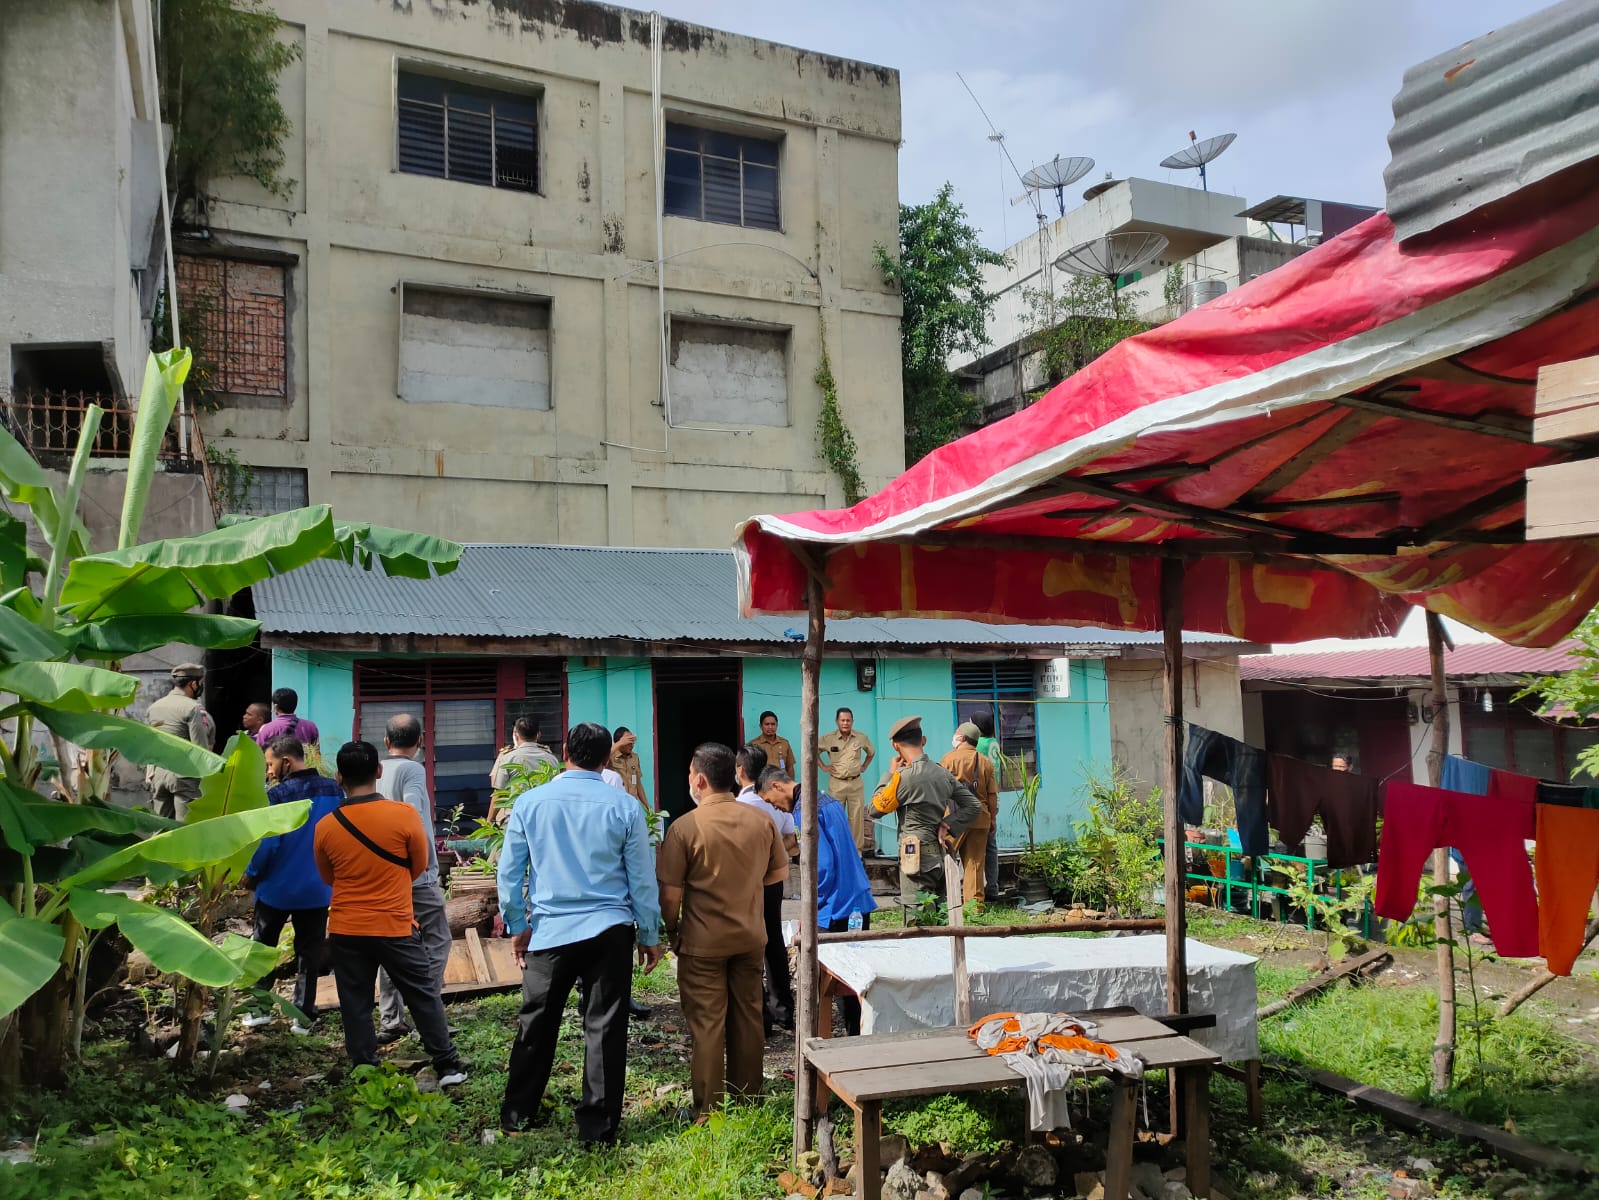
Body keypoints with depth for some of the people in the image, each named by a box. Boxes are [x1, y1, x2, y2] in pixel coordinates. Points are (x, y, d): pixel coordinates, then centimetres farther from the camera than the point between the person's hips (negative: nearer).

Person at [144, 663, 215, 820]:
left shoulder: (153, 707, 11)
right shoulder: (194, 708, -11)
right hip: (184, 774, -7)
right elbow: (201, 748, -14)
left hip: (156, 773, 7)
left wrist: (148, 773, 22)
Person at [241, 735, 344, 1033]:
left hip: (277, 888, -3)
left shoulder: (277, 795, -16)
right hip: (318, 889, 3)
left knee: (261, 946, 17)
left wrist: (250, 874, 0)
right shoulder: (334, 791, -2)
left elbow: (266, 844, -15)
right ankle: (303, 1016, 11)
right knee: (309, 952, 10)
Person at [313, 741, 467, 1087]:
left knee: (355, 1005, 12)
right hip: (394, 926, -1)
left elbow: (328, 878, 8)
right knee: (423, 996, 11)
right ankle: (447, 1066, 17)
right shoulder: (404, 815, -14)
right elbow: (419, 866, 0)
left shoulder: (325, 827, -8)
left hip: (345, 930, 2)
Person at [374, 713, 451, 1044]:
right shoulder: (413, 769, -12)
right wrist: (427, 855, -16)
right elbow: (413, 815, -25)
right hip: (416, 875, -6)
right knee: (436, 942, 5)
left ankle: (392, 1021, 16)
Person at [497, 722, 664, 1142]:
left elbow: (509, 872, 3)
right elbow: (642, 879, -1)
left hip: (549, 932, 1)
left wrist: (517, 926, 14)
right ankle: (597, 1128, 14)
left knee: (536, 1025, 16)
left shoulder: (529, 803, -3)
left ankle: (517, 1115, 31)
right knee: (604, 1028, 7)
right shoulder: (625, 808, -6)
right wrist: (650, 936, 9)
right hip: (609, 933, -1)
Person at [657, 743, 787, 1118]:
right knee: (747, 1020, 15)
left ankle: (708, 1112, 15)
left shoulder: (685, 826, -18)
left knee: (706, 1025, 7)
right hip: (751, 937, 4)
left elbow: (670, 893, -15)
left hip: (703, 943, -4)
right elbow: (780, 871, 7)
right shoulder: (761, 820, -5)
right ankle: (748, 1103, 27)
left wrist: (672, 931, 2)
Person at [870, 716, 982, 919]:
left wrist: (890, 773, 5)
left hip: (916, 857, -8)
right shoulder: (943, 773, 7)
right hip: (940, 855, 8)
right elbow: (973, 805, 11)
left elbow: (875, 807, -3)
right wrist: (948, 825, 5)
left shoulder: (904, 776, -15)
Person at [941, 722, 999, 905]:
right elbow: (993, 794, 9)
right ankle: (974, 900, 6)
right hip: (980, 819, 4)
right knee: (975, 862, 6)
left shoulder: (950, 758, -3)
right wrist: (993, 817, 17)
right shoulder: (986, 762, 9)